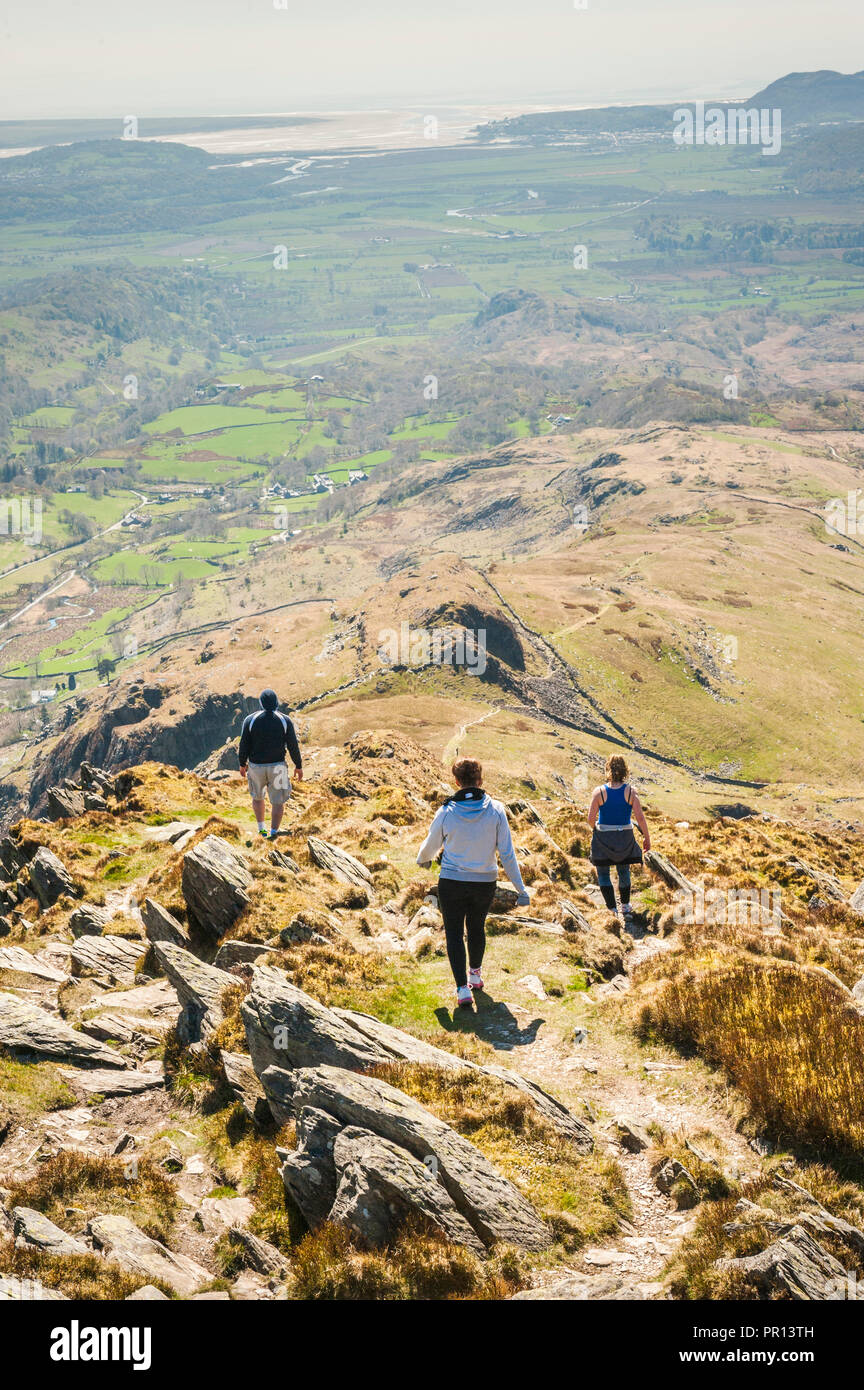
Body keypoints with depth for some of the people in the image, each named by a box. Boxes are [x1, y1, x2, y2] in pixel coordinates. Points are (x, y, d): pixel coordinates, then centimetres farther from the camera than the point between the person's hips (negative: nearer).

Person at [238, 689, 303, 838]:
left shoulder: (250, 720, -10)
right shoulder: (285, 720, -11)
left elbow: (244, 745, -5)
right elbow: (293, 746, -7)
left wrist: (242, 764, 11)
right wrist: (298, 766, 5)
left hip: (256, 766, 1)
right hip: (277, 766, -1)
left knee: (257, 797, 25)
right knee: (278, 801, 8)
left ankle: (261, 828, 29)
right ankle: (274, 831, -4)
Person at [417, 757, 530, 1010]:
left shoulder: (446, 812, -13)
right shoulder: (495, 810, -11)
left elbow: (431, 845, 4)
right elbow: (507, 853, -9)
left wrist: (422, 859, 28)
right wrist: (520, 889, -2)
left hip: (452, 883, -2)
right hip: (485, 883, 2)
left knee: (454, 933, 7)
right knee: (477, 928, 24)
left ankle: (463, 989, -5)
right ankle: (475, 974, 43)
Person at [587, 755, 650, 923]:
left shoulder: (599, 791, -14)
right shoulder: (630, 791, -11)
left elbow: (591, 818, -13)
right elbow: (640, 817, -13)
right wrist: (647, 838, -2)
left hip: (603, 838, -2)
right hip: (625, 838, 2)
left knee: (603, 874, 13)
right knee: (624, 871, 23)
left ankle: (612, 909, 7)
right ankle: (625, 907, 33)